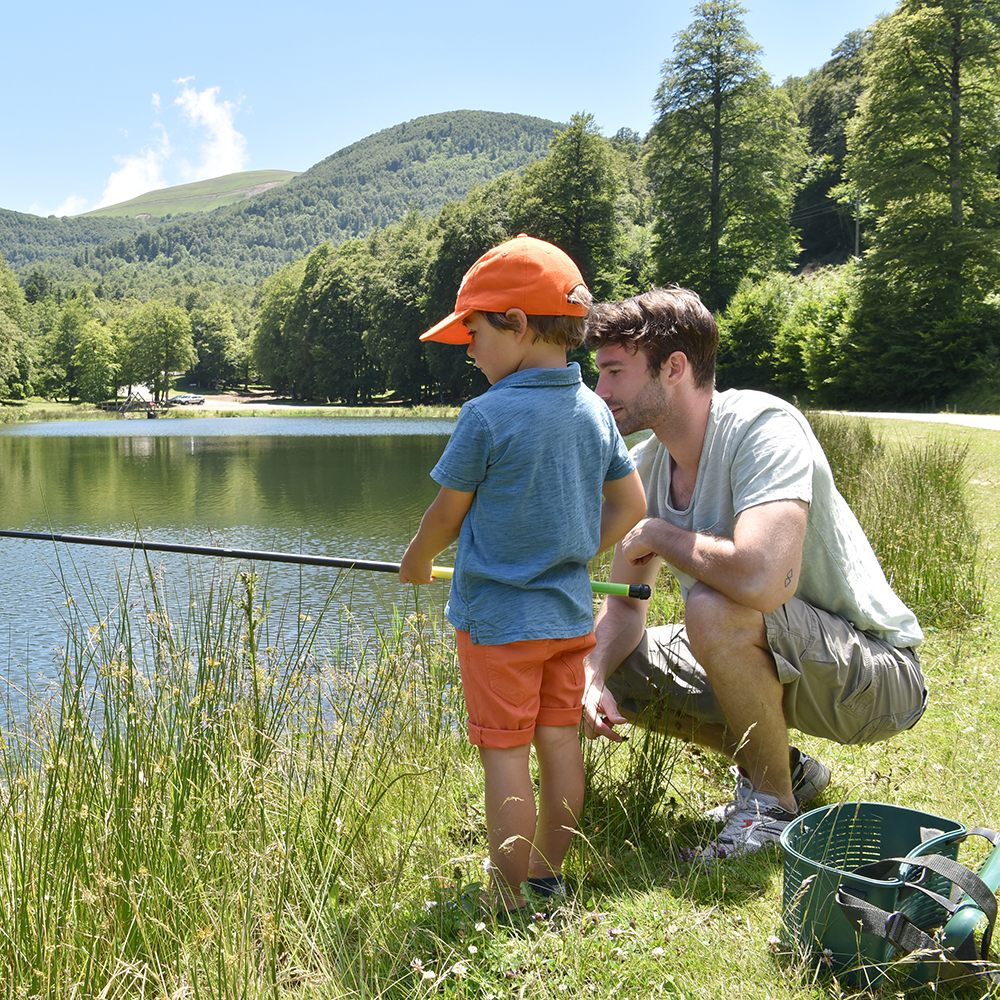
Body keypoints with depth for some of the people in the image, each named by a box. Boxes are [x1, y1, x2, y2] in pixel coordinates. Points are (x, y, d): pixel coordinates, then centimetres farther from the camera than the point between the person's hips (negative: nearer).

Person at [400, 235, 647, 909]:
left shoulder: (489, 415, -16)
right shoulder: (595, 412, 3)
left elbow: (447, 515, -6)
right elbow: (631, 507, 10)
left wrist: (416, 564, 13)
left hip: (499, 618, -6)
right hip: (571, 613, 7)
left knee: (505, 757, 3)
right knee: (560, 744, 15)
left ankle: (514, 903, 13)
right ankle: (549, 877, 29)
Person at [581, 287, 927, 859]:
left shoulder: (763, 426, -25)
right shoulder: (645, 467, 0)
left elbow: (763, 577, -42)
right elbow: (624, 603, 5)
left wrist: (657, 534, -24)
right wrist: (593, 679, -16)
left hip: (880, 679, -8)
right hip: (775, 662, 8)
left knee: (713, 607, -33)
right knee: (610, 666, 2)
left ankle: (772, 807, -9)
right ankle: (787, 769, 15)